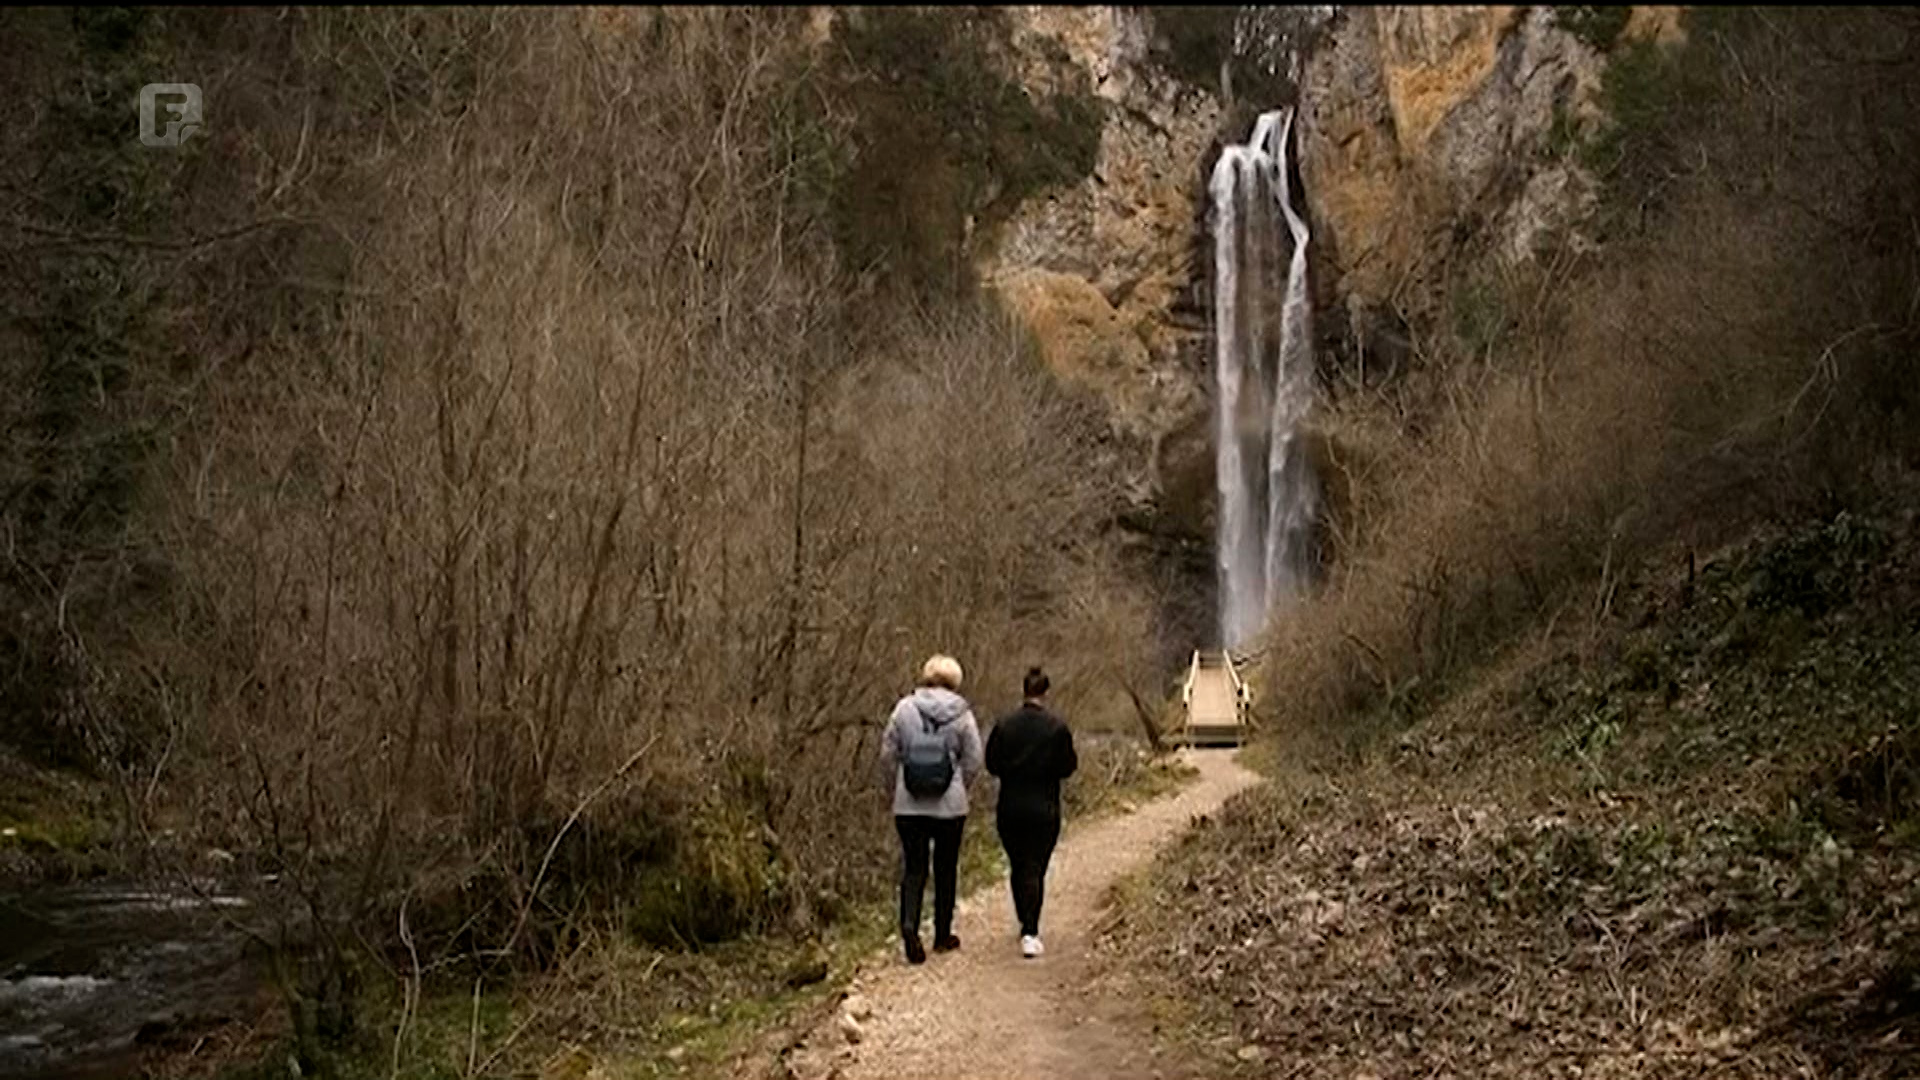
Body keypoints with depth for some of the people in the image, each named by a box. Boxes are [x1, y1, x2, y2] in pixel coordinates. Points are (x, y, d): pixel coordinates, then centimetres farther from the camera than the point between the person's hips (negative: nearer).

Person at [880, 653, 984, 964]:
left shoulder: (905, 708, -3)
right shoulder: (961, 714, -6)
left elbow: (888, 753, 0)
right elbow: (973, 761, -3)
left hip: (908, 805, 1)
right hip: (950, 805, -1)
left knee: (913, 868, 8)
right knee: (946, 868, 14)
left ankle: (909, 925, -14)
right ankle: (943, 935, 23)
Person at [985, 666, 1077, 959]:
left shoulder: (1004, 724, -4)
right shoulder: (1057, 727, -9)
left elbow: (992, 764, 0)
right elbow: (1067, 767, -5)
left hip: (1010, 809, 2)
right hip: (1044, 810, -2)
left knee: (1017, 867, 17)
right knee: (1035, 869, 0)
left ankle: (1027, 926, 29)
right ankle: (1030, 933, -11)